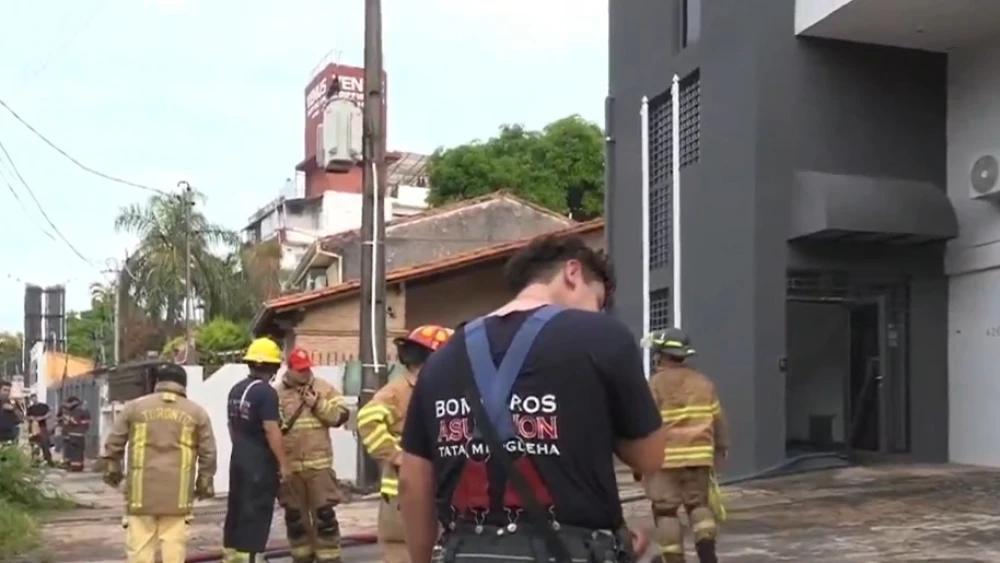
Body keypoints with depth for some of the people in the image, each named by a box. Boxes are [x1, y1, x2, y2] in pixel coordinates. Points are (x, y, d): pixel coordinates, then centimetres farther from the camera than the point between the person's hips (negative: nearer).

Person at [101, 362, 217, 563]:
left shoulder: (134, 407, 4)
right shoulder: (196, 412, 5)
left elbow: (113, 443, 8)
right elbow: (208, 453, 6)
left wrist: (112, 470, 23)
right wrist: (204, 483, 16)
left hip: (142, 490, 0)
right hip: (177, 492, 0)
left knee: (140, 545, 5)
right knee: (174, 544, 4)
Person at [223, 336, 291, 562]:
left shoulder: (236, 390, 9)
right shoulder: (266, 392, -17)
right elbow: (271, 430, -21)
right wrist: (283, 463, -16)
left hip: (239, 459, 8)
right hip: (260, 463, -8)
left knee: (236, 510, 15)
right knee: (255, 514, -3)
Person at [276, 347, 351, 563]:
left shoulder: (324, 388, 5)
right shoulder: (277, 393, 5)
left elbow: (341, 415, 0)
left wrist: (318, 405, -10)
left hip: (319, 463, -1)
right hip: (288, 465, 1)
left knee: (324, 512, -3)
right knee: (294, 514, 11)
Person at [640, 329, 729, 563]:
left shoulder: (656, 384, -8)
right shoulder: (703, 382, 9)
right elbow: (718, 420, 13)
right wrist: (721, 447, 25)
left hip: (666, 457, -5)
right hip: (699, 455, 5)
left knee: (665, 510, 4)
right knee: (699, 504, 17)